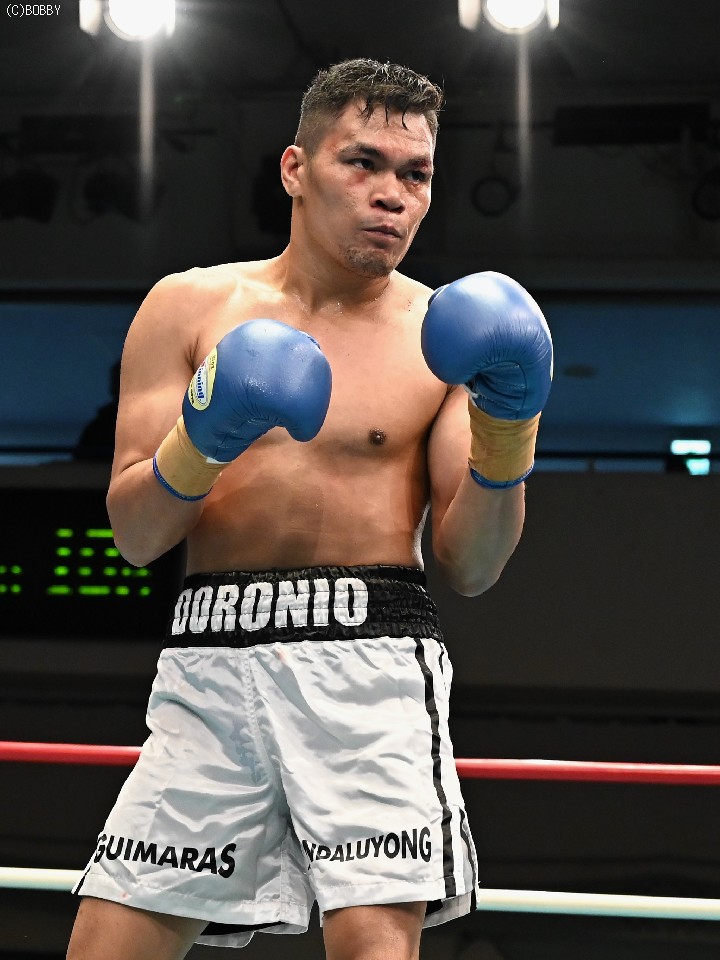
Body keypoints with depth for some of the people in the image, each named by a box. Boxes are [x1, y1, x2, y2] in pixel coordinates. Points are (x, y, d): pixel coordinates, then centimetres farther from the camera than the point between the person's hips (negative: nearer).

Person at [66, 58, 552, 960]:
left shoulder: (442, 334, 7)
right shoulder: (189, 306, 9)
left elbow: (469, 569, 4)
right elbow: (134, 536, 7)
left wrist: (504, 436, -11)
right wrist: (197, 446, -12)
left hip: (371, 657, -1)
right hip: (211, 654, 2)